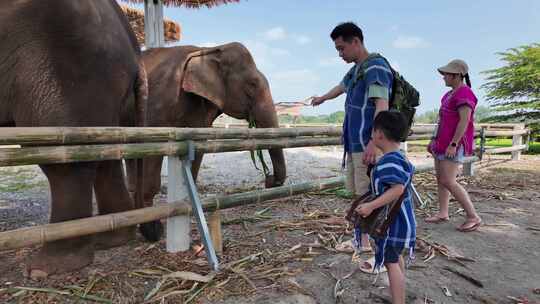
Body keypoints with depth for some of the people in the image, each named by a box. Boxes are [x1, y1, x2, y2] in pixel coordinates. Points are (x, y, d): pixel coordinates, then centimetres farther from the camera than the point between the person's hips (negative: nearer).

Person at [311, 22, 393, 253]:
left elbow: (382, 105, -23)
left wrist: (374, 142, -34)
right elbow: (340, 87, 38)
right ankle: (360, 241, 27)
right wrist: (322, 98, 56)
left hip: (368, 145, -9)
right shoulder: (356, 69, 17)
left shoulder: (375, 66, -10)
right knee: (357, 194, 14)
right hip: (354, 144, 9)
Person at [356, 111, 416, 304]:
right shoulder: (397, 157, 7)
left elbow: (398, 188, -33)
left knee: (391, 262, -3)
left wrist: (371, 206, -35)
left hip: (394, 222, -11)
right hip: (397, 219, 11)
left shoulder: (390, 161, -26)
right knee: (396, 257, 23)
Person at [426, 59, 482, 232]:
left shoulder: (464, 93, -13)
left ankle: (473, 217, -3)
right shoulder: (450, 94, 16)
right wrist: (435, 140, 20)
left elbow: (465, 121, -21)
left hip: (454, 144, -10)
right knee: (440, 178, 8)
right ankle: (443, 213, 15)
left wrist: (453, 144, -25)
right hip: (443, 142, 10)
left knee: (448, 182, -13)